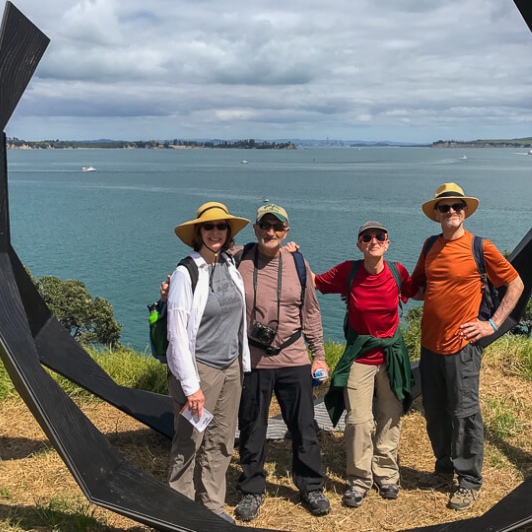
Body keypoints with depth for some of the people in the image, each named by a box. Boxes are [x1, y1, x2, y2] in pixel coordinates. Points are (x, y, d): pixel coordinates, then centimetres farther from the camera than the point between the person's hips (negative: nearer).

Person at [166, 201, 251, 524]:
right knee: (188, 445, 5)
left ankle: (212, 506, 30)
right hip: (199, 369, -6)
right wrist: (191, 385, -16)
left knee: (221, 443, 14)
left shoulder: (231, 268, 4)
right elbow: (177, 334, -16)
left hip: (231, 368, 6)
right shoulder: (186, 273, -14)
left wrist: (243, 363, 14)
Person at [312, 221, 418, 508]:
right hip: (359, 355, -2)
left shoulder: (397, 271, -5)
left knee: (390, 417, 11)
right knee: (358, 419, -4)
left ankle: (386, 474, 29)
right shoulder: (348, 271, -10)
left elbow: (414, 292, 15)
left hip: (392, 354, 2)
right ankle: (359, 480, 14)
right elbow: (315, 283, -1)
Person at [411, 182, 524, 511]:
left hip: (461, 346, -5)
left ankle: (470, 482, 16)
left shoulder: (480, 248, -7)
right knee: (435, 414, 15)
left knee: (465, 415, 1)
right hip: (430, 344, 5)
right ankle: (445, 467, 34)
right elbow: (417, 284, 22)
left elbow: (516, 285, 0)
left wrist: (494, 324, -5)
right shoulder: (430, 246, 8)